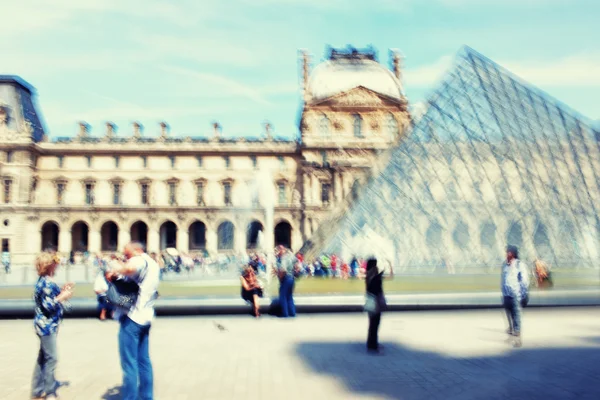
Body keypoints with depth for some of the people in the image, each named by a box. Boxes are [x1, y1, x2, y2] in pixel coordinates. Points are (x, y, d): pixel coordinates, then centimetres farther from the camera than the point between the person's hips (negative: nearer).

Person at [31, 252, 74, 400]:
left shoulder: (46, 281, 12)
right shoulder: (46, 283, -19)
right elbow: (48, 305, -22)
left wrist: (62, 291, 10)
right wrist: (63, 296, -15)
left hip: (48, 325, 10)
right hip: (47, 325, -10)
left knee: (43, 357, 15)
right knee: (51, 358, -3)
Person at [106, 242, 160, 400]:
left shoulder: (140, 260, -11)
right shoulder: (154, 264, 18)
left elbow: (129, 268, -36)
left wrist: (115, 271, -17)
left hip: (131, 316, -10)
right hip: (145, 317, 10)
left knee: (129, 363, -4)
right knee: (144, 361, 16)